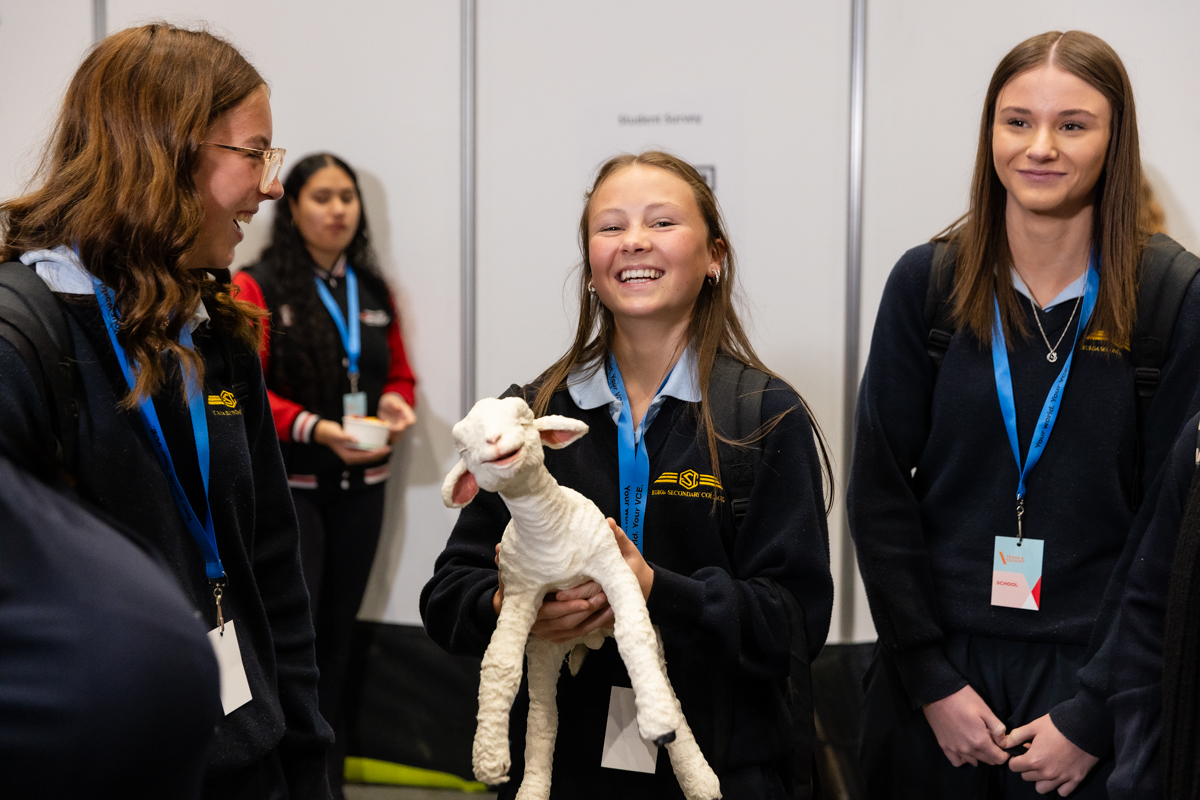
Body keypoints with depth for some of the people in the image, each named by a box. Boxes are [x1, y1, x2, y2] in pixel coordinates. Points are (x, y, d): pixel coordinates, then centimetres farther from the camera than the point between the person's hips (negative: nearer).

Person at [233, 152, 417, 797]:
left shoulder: (375, 292, 12)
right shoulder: (257, 287, -6)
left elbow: (399, 374, 17)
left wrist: (395, 403, -7)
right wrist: (313, 429, -26)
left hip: (360, 485, 6)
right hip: (286, 483, -5)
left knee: (337, 635, 13)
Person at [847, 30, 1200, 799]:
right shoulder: (926, 282, -2)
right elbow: (880, 496, -1)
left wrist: (1095, 714, -9)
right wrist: (931, 680, -6)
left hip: (1089, 676, -1)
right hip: (937, 670, 1)